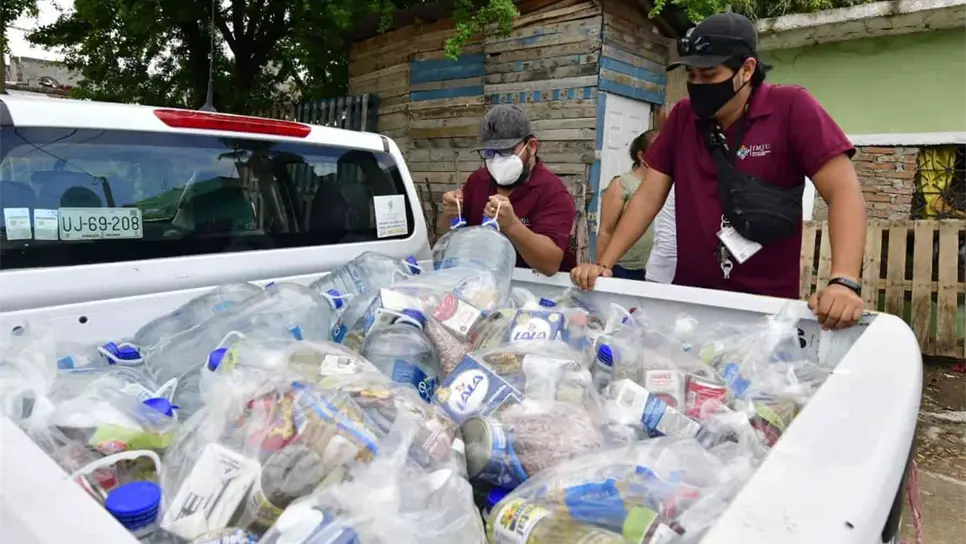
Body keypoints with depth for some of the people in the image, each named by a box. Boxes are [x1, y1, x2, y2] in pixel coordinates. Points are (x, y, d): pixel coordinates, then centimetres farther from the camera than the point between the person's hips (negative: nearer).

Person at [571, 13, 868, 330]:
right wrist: (604, 264, -8)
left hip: (767, 305, -3)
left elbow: (843, 191, -14)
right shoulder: (682, 117, 4)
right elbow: (648, 196, 2)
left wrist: (843, 281, -28)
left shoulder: (791, 107, -8)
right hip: (689, 298, 4)